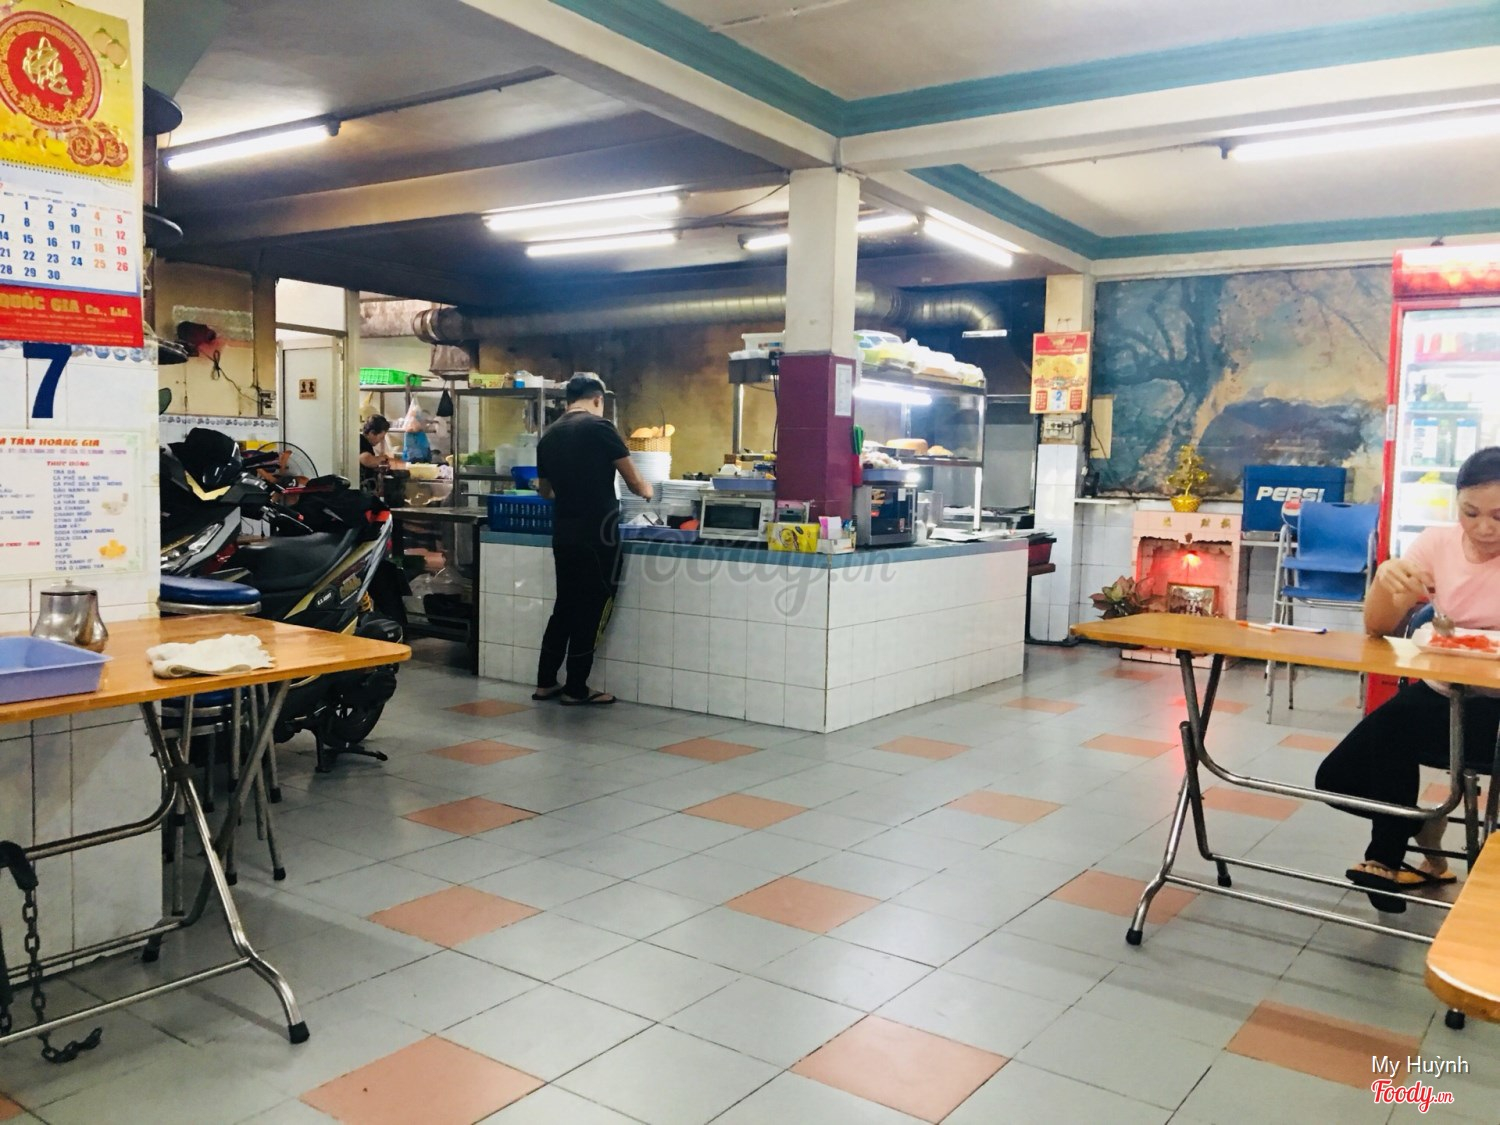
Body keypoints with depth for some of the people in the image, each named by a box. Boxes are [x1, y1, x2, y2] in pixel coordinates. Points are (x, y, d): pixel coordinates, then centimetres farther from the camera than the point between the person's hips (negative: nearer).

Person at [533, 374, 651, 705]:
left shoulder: (549, 436, 10)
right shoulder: (600, 428, -10)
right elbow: (634, 482, -5)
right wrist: (645, 490, 18)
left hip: (563, 534, 6)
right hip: (597, 534, -6)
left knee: (565, 606, 16)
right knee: (592, 609, 3)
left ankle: (545, 683, 20)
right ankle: (575, 689, 8)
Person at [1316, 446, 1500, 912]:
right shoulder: (1438, 543, -4)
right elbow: (1379, 628, -8)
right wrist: (1384, 580, -29)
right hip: (1440, 696, 5)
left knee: (1393, 723, -29)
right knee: (1337, 779, -6)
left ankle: (1387, 856, -6)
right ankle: (1429, 842, 20)